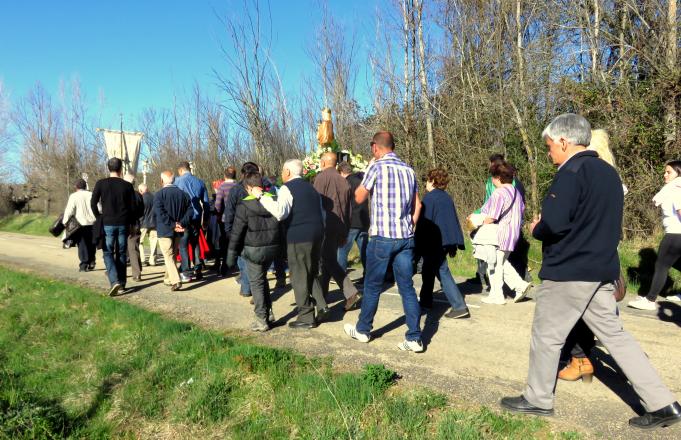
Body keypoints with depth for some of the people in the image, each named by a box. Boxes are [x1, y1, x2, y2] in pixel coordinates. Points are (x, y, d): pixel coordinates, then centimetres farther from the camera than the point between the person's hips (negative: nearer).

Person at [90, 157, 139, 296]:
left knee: (108, 253, 4)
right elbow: (134, 207, 1)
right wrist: (130, 222, 13)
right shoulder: (127, 185, 1)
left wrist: (99, 217, 8)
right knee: (121, 253, 11)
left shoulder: (101, 183, -2)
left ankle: (114, 281, -14)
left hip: (107, 224, -2)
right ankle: (122, 282, 15)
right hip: (123, 224, 2)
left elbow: (93, 203, -5)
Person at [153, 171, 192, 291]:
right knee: (172, 255, 18)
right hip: (178, 232, 5)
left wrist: (173, 225, -16)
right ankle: (168, 279, 31)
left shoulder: (159, 194, -9)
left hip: (164, 230, -5)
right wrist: (181, 224, -7)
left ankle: (176, 280, -17)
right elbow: (189, 210, -1)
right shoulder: (183, 194, 5)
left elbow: (159, 213, -19)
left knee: (168, 256, -3)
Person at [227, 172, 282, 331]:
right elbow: (282, 226, 8)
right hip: (273, 247, 5)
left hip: (254, 250, -5)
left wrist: (231, 255, -1)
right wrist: (280, 249, 17)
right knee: (262, 279, 23)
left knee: (257, 283, 6)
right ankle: (269, 313, 25)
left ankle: (262, 320, 9)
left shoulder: (245, 206, -13)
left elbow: (237, 232, -10)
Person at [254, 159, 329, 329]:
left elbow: (280, 212, -24)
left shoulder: (287, 188, -8)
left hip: (298, 237, -8)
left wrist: (260, 196, -19)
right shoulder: (310, 187, 18)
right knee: (311, 274, 20)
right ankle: (321, 307, 12)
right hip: (316, 235, 8)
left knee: (299, 276, 1)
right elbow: (322, 213, 21)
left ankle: (306, 317, 6)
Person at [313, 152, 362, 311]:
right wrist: (345, 233, 20)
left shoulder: (321, 177, -6)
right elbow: (348, 208, 16)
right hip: (340, 226, 7)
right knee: (328, 259, 16)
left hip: (327, 225, -7)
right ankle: (322, 294, 24)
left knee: (329, 261, -4)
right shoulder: (343, 181, 14)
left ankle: (351, 293, -14)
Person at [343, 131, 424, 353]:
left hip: (382, 236, -5)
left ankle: (362, 330, 26)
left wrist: (366, 175, 11)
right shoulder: (409, 170, 8)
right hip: (406, 237, 5)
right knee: (407, 287, 7)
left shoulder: (377, 167, -9)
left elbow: (359, 197, 0)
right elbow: (417, 205, 12)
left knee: (372, 286, 10)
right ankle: (414, 338, 7)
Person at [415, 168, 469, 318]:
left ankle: (460, 307, -6)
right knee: (428, 271, 19)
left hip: (434, 243, -8)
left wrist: (418, 245, -11)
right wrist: (453, 246, 18)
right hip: (447, 241, 8)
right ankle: (425, 300, 30)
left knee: (442, 273, -5)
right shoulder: (447, 198, 12)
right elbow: (454, 221, 14)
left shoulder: (429, 197, -11)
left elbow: (424, 222, -14)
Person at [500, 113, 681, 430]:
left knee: (546, 335, 6)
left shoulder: (571, 172, -16)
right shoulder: (609, 172, 13)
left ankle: (538, 400, 21)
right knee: (614, 335, 14)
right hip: (601, 270, 9)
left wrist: (535, 229, -3)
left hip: (568, 272, -8)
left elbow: (553, 224, -25)